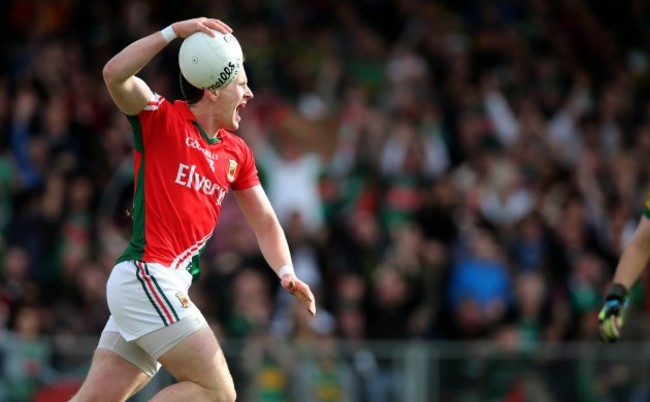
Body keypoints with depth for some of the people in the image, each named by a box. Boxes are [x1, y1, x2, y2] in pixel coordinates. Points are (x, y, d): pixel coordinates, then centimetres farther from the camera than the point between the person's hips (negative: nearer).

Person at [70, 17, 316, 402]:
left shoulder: (237, 153, 17)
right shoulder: (162, 119, -2)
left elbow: (265, 222, 21)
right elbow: (115, 74, -20)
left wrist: (286, 272, 3)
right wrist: (174, 31, -23)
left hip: (168, 289, 7)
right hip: (144, 278, -7)